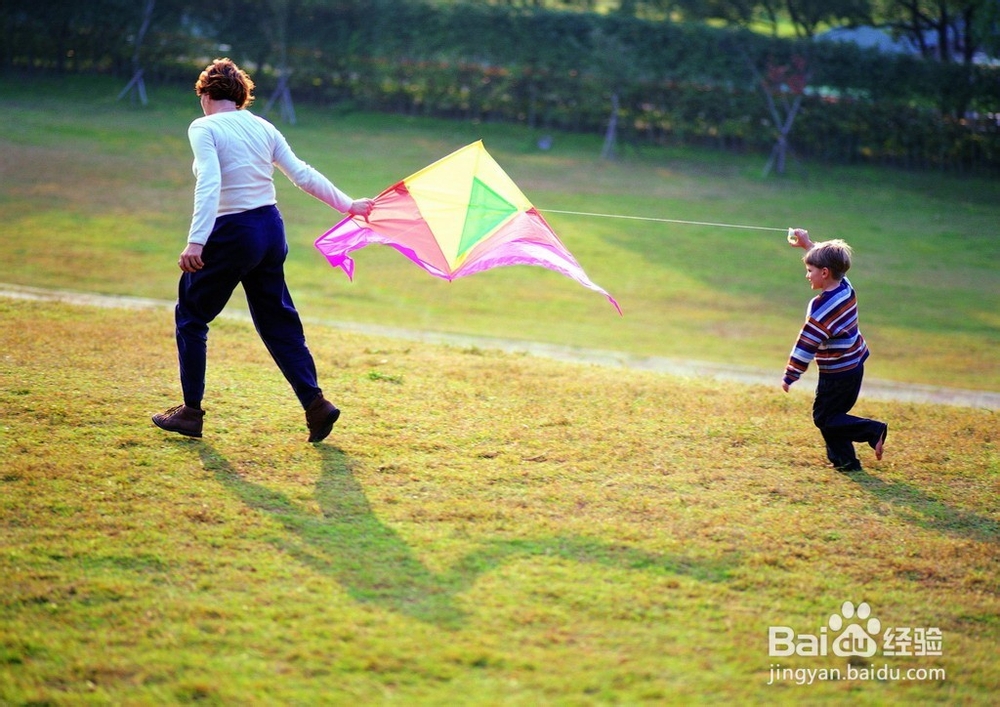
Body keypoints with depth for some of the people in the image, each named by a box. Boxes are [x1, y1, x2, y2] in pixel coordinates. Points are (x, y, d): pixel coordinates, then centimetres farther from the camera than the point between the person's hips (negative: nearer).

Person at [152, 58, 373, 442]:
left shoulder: (204, 128, -9)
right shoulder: (263, 128, 9)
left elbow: (209, 185, -22)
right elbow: (302, 174, 8)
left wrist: (196, 242, -29)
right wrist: (348, 205, 15)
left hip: (231, 234, -6)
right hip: (271, 229, 6)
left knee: (190, 316, 9)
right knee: (277, 319, 15)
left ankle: (191, 412, 11)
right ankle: (315, 402, 6)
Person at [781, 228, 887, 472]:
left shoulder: (821, 306, -23)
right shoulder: (846, 288, 0)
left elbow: (807, 344, -21)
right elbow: (828, 260, 21)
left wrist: (790, 376, -15)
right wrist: (807, 244, 28)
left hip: (837, 374, -9)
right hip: (854, 365, 9)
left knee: (824, 418, 1)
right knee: (833, 415, 17)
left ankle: (873, 430, -10)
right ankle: (843, 459, 16)